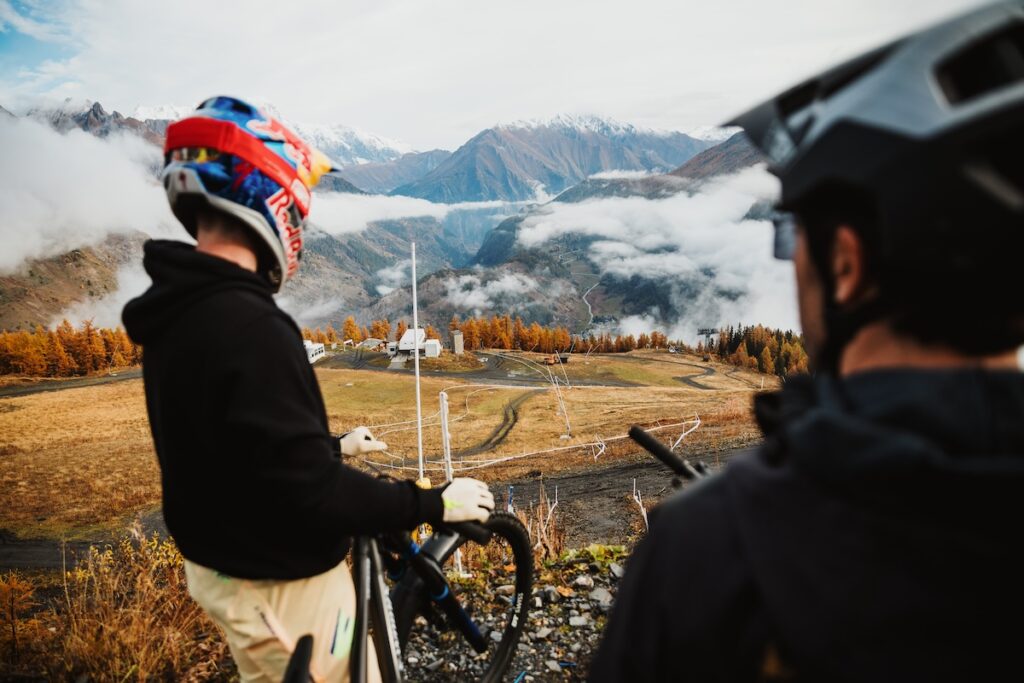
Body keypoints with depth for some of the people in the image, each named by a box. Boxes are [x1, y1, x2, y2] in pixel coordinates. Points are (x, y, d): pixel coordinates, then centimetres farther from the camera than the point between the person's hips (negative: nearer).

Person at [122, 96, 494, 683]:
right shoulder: (247, 327, -31)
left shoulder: (178, 311, 0)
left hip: (221, 564, 9)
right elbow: (312, 495, -31)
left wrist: (333, 445, 21)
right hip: (282, 586, -9)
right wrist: (435, 503, -20)